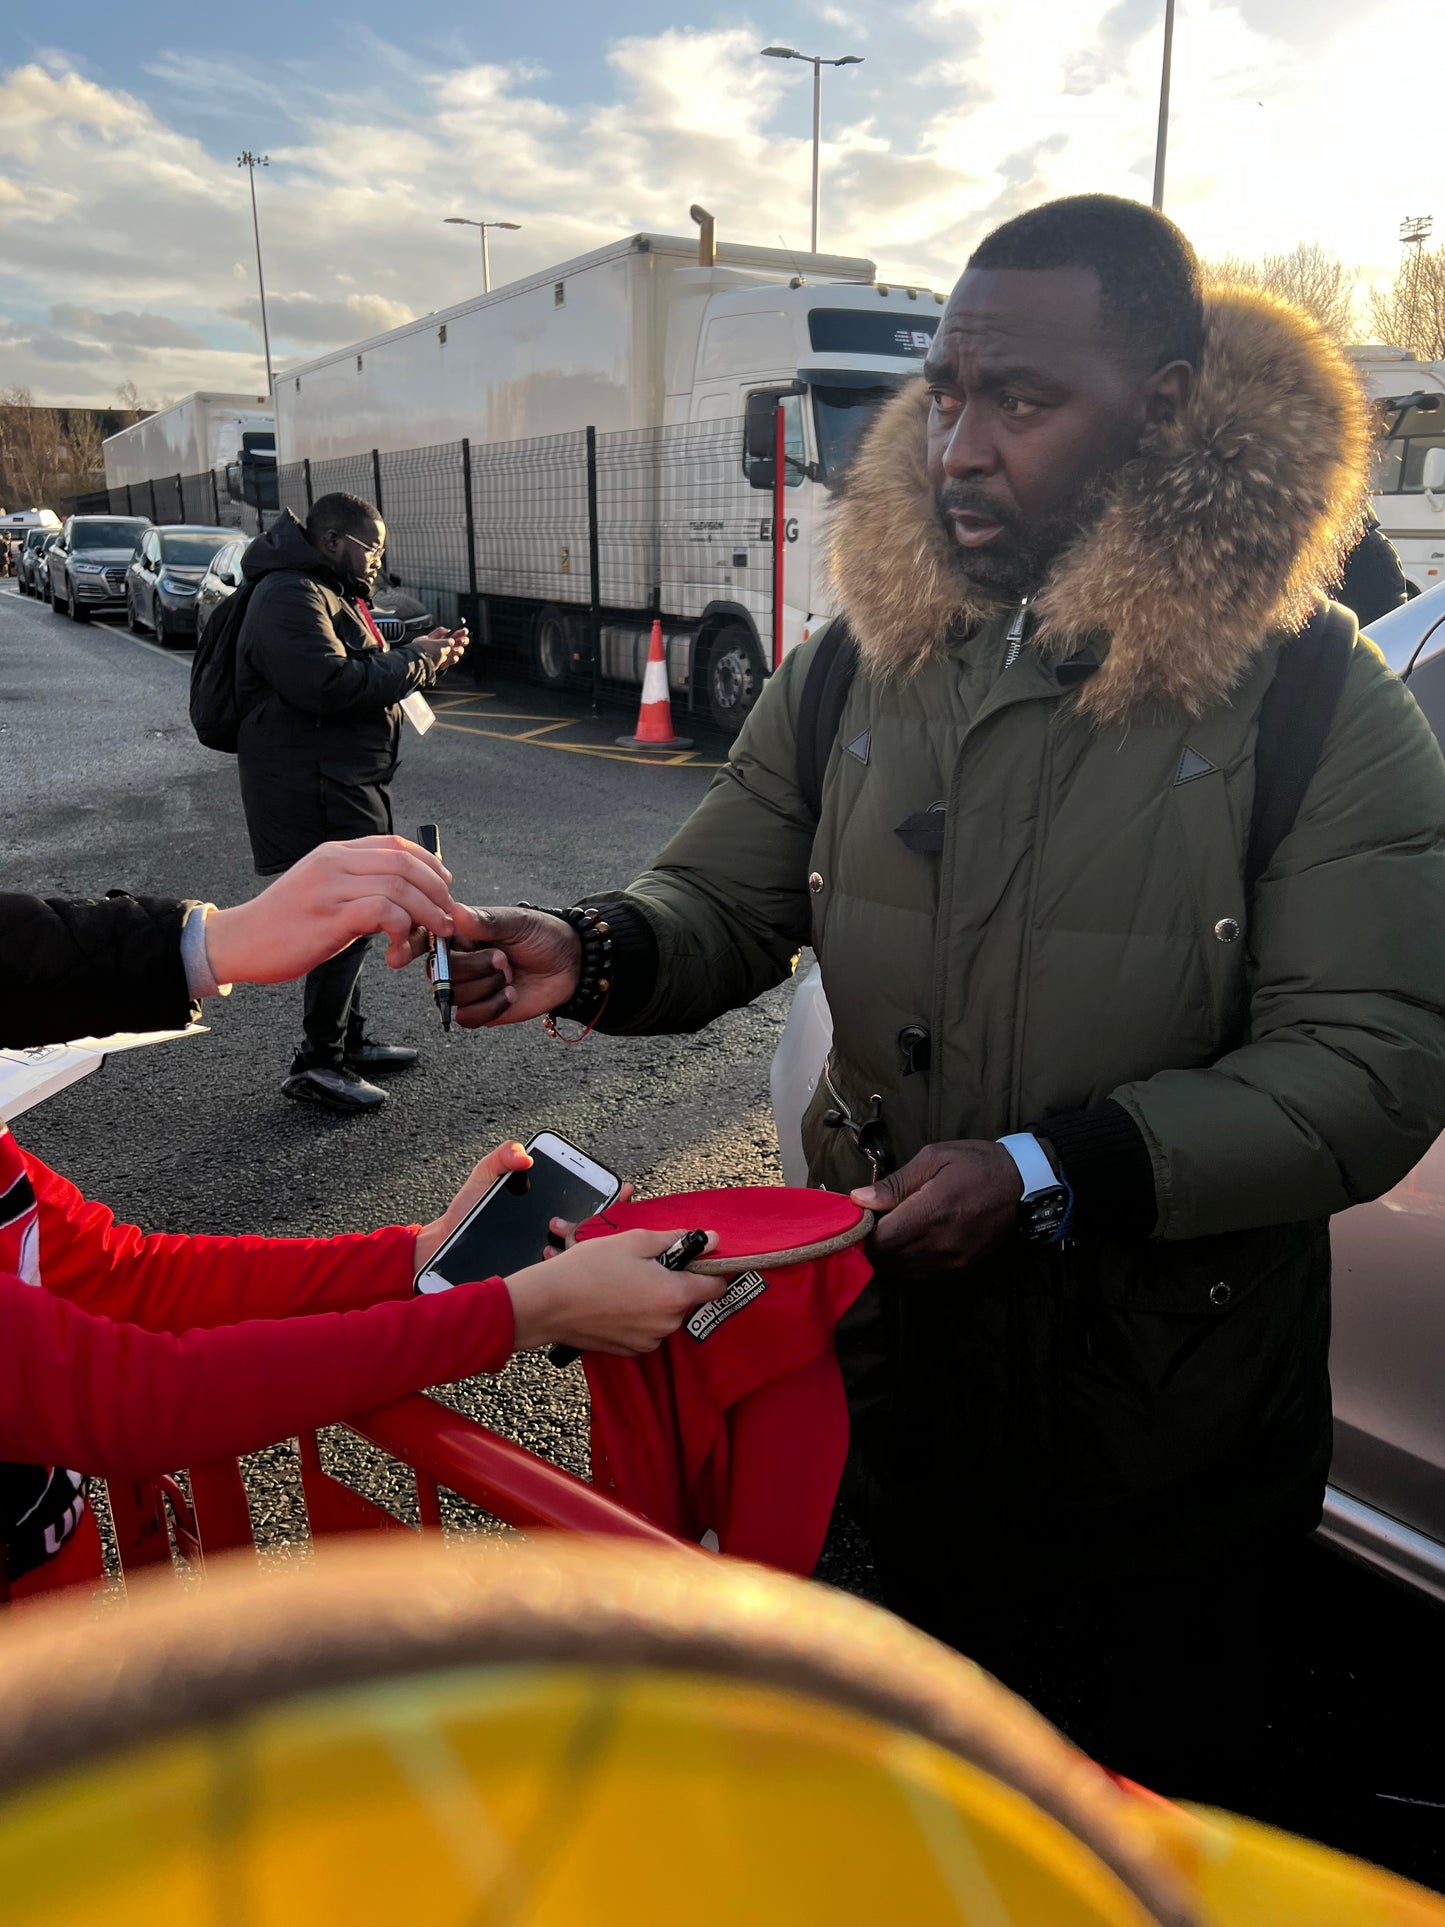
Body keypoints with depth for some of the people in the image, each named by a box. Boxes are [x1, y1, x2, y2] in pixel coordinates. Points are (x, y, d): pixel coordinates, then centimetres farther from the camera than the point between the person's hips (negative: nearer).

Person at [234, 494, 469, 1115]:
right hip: (318, 791, -11)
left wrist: (421, 654, 7)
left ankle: (347, 1040, 30)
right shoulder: (290, 596, -16)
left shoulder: (326, 592, 20)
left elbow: (364, 673, 24)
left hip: (345, 785, 11)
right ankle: (317, 1064, -1)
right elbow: (329, 685, -27)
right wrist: (414, 662, -17)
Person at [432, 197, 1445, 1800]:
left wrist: (1049, 1174, -27)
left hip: (1175, 1436, -2)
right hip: (901, 1369, 3)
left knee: (1150, 1805, 24)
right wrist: (594, 954, -20)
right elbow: (722, 905, 2)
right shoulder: (852, 676, -2)